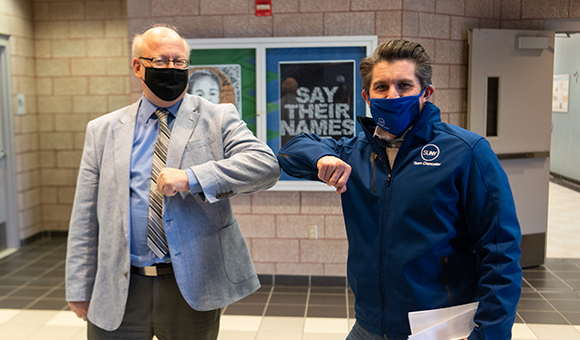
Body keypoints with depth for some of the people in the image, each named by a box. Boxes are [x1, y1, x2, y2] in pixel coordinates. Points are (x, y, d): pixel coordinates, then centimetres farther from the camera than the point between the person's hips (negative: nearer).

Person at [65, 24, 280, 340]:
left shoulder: (218, 119, 0)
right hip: (118, 290, 2)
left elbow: (266, 164, -15)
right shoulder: (103, 130, 7)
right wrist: (80, 289, 4)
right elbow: (86, 217, 6)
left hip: (193, 288, -1)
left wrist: (192, 178, -25)